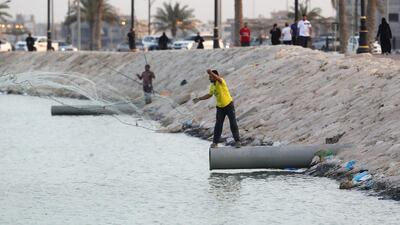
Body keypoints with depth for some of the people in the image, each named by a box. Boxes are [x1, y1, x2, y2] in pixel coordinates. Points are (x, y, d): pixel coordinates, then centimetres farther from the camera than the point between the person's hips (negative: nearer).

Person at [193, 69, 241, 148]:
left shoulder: (221, 81, -19)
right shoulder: (212, 86, 3)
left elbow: (218, 78, -44)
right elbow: (209, 95, 20)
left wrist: (211, 72, -62)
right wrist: (199, 99, 17)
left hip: (229, 105, -6)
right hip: (220, 107, 6)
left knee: (233, 124, -1)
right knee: (218, 125, 3)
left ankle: (237, 141, 6)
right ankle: (215, 142, 8)